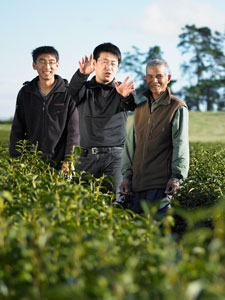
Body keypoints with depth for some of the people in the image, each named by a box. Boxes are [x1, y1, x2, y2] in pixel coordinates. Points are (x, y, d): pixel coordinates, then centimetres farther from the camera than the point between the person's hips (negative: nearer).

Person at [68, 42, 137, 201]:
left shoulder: (121, 90, 10)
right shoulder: (85, 89, 12)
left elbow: (132, 105, -12)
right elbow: (74, 89, -12)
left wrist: (126, 96, -37)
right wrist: (82, 74, -34)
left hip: (114, 157, -1)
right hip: (86, 157, 1)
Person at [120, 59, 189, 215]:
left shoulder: (177, 108, -1)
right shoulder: (140, 107, 16)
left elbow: (181, 145, -7)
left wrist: (176, 177, -17)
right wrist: (127, 174, 11)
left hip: (161, 182, -6)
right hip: (138, 181, 6)